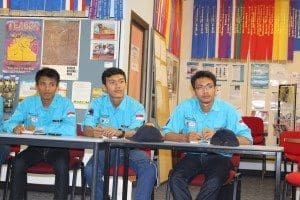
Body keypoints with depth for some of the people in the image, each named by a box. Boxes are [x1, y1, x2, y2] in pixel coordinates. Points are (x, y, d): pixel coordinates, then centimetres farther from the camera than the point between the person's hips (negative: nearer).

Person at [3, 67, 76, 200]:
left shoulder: (65, 104, -9)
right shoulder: (27, 103, 1)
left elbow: (70, 129, -25)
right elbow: (8, 123, -2)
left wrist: (39, 128, -26)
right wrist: (15, 127, -28)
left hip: (57, 148, -3)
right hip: (35, 147, 3)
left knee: (62, 165, -31)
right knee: (18, 162, -23)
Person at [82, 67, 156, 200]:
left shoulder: (136, 106, -2)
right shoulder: (97, 104, 2)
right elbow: (86, 128, -8)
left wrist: (120, 133, -41)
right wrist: (94, 132, -35)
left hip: (130, 149, 0)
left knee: (149, 169, -28)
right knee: (89, 170, -29)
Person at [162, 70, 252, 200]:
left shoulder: (227, 110, -2)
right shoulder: (185, 107, 2)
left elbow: (247, 140, -8)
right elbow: (166, 134, 1)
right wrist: (185, 138, -19)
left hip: (219, 156, -1)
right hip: (193, 155, 2)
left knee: (214, 182, -33)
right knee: (175, 178, -28)